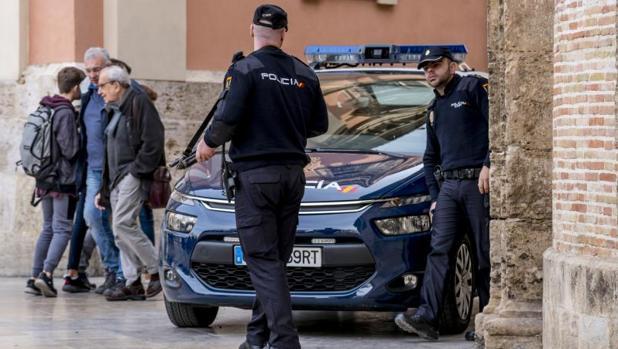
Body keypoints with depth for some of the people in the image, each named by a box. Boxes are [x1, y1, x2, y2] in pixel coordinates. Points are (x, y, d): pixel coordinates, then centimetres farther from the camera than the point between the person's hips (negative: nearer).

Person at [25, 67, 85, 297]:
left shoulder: (46, 109, 12)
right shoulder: (66, 113, -15)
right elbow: (70, 149, -16)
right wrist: (80, 133, -1)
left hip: (45, 180, 8)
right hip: (63, 179, -8)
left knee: (48, 228, 13)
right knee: (63, 228, -7)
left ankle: (35, 278, 11)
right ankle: (47, 274, -21)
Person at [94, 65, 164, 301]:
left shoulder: (139, 103, -8)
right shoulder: (113, 111, 22)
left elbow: (153, 142, -16)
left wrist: (138, 170, -18)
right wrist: (104, 191, 22)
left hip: (134, 175, -9)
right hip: (118, 179, 9)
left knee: (123, 224, -19)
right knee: (120, 229, 4)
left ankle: (157, 270, -10)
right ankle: (133, 284, 5)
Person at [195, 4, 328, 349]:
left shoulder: (244, 70, -8)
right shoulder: (304, 74, 8)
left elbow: (228, 117, -18)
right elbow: (320, 124, 13)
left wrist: (209, 143, 1)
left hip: (256, 173, -5)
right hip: (293, 172, 5)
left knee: (264, 260, -6)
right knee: (275, 260, 13)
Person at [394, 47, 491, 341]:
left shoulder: (472, 88, 1)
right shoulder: (434, 109, 24)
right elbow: (430, 158, 31)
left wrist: (489, 165, -18)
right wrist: (434, 195, 21)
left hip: (478, 183, -6)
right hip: (449, 185, 6)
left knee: (485, 255, -2)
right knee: (439, 250, -7)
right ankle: (427, 317, -16)